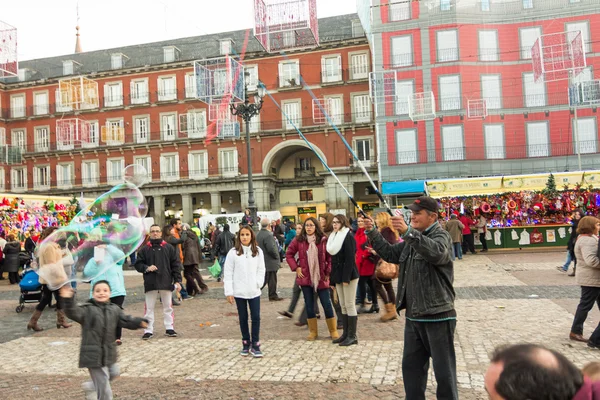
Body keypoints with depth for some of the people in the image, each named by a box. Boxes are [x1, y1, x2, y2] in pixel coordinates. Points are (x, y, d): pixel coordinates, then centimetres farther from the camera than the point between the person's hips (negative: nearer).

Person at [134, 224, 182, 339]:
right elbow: (138, 264, 6)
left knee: (168, 307, 9)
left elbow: (176, 264, 3)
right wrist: (147, 268, -14)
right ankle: (148, 330, 14)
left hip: (166, 282, 0)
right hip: (150, 283, 0)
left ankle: (169, 328, 20)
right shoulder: (144, 249, 3)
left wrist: (177, 280, -3)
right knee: (149, 308, 6)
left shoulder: (169, 248, 4)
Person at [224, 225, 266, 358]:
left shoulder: (258, 251, 1)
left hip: (254, 291, 1)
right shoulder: (233, 252, -4)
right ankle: (246, 343, 25)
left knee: (256, 317, 2)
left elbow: (261, 270, 4)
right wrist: (229, 292, -8)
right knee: (243, 318, 11)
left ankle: (255, 344, 12)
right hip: (239, 292, -1)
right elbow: (228, 273, -4)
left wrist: (258, 283, -11)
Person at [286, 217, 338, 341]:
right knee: (309, 305, 9)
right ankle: (313, 331, 22)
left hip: (321, 278, -1)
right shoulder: (298, 240, -1)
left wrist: (328, 272, -7)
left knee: (327, 304, 2)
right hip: (305, 278, 2)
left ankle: (333, 331, 17)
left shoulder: (323, 240, -6)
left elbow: (330, 257, -1)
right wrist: (296, 268, -2)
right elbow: (289, 254, 7)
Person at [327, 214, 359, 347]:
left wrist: (346, 277, -22)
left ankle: (352, 336, 4)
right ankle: (346, 333, 18)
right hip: (338, 276, 8)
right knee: (343, 305, 11)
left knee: (349, 305, -3)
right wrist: (333, 278, 11)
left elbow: (350, 259, -18)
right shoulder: (334, 237, 14)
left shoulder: (348, 237, -12)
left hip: (349, 275, -8)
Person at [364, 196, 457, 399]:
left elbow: (436, 252, -35)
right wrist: (372, 233, 6)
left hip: (438, 316, -8)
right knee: (411, 365, 17)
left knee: (444, 370, 3)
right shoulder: (413, 239, 15)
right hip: (413, 316, 8)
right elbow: (390, 253, 19)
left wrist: (407, 232, -46)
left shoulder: (441, 236, -12)